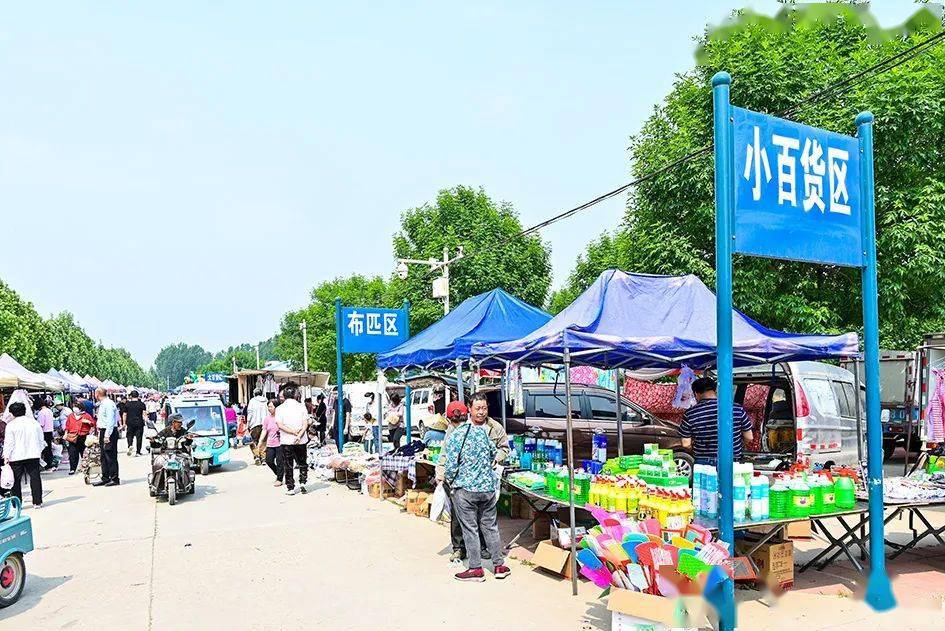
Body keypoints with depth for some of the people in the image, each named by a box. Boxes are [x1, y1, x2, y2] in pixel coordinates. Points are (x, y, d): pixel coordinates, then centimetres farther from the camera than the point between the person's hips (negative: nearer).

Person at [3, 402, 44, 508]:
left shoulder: (11, 425, -7)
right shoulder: (35, 422, 6)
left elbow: (9, 443, -9)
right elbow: (41, 440, 11)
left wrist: (6, 456, -4)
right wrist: (39, 451, 23)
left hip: (16, 456, -3)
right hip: (33, 455, 3)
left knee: (16, 480, 6)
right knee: (35, 477, 7)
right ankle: (37, 502, 8)